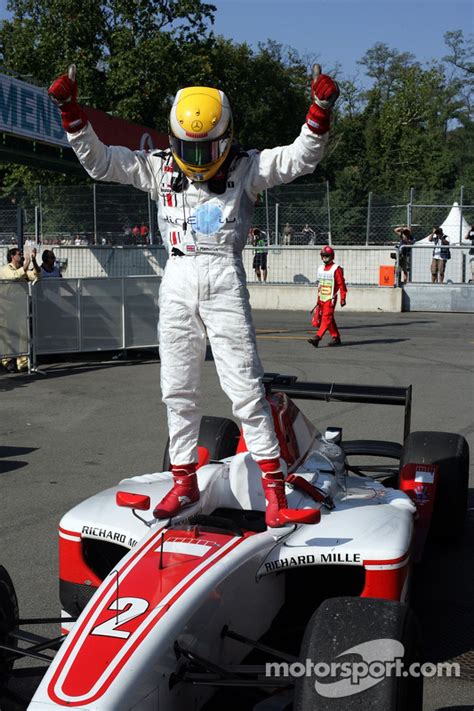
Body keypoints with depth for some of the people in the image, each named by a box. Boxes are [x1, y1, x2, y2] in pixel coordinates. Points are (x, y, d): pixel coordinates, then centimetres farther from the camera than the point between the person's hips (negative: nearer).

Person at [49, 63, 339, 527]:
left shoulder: (246, 168, 4)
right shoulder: (158, 168, 10)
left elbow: (300, 158, -3)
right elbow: (97, 160, 10)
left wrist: (320, 111, -18)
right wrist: (71, 112, 1)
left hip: (225, 281, -3)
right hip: (177, 281, 4)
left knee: (244, 386, -7)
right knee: (178, 388, 9)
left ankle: (274, 487, -1)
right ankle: (184, 481, 22)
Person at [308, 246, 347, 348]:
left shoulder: (336, 269, -8)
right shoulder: (320, 269, 14)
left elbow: (341, 284, -9)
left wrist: (343, 298, -11)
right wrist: (318, 299, 22)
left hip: (330, 298, -8)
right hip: (321, 298, 8)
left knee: (326, 318, -11)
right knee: (330, 319, 11)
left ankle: (317, 337, -19)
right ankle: (336, 338, 19)